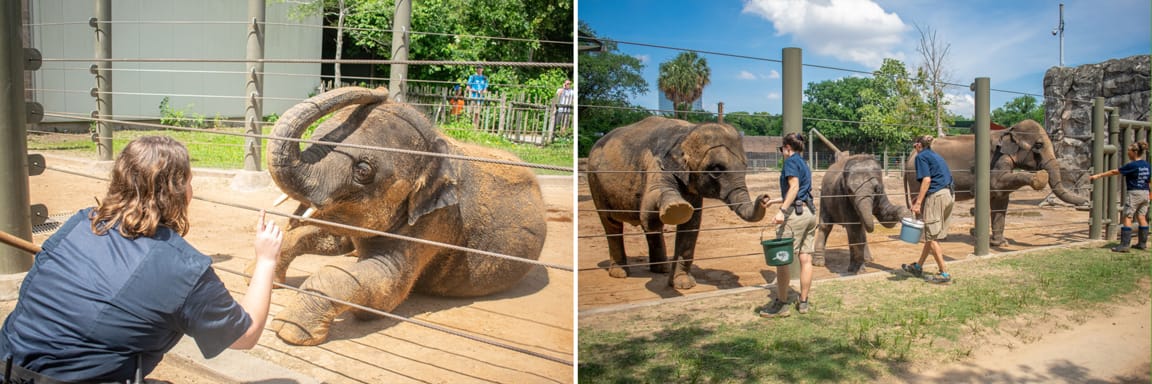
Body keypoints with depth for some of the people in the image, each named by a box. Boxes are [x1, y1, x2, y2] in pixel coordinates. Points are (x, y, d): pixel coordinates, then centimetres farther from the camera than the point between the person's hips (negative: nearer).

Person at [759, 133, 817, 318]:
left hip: (795, 213, -9)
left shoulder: (791, 161, -4)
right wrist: (773, 201, 40)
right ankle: (803, 302, 13)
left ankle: (781, 304, -2)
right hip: (810, 212, 9)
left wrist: (782, 210, -26)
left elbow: (794, 187, -18)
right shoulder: (804, 164, 22)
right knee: (806, 259, 8)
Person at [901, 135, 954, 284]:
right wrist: (920, 197, 26)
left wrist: (918, 202, -16)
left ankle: (944, 274, -3)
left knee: (932, 237, -3)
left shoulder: (921, 156, -3)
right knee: (931, 235, 16)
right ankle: (918, 267, 26)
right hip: (948, 195, 9)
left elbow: (927, 179, -14)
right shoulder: (936, 156, 22)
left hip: (936, 197, -9)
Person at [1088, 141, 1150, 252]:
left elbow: (1114, 172, -11)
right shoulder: (1146, 165, 8)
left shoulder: (1132, 165, -14)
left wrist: (1098, 175, -5)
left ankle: (1124, 245, -9)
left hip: (1134, 193, -8)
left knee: (1127, 218, -6)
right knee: (1142, 218, 11)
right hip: (1145, 193, 8)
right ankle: (1142, 243, 15)